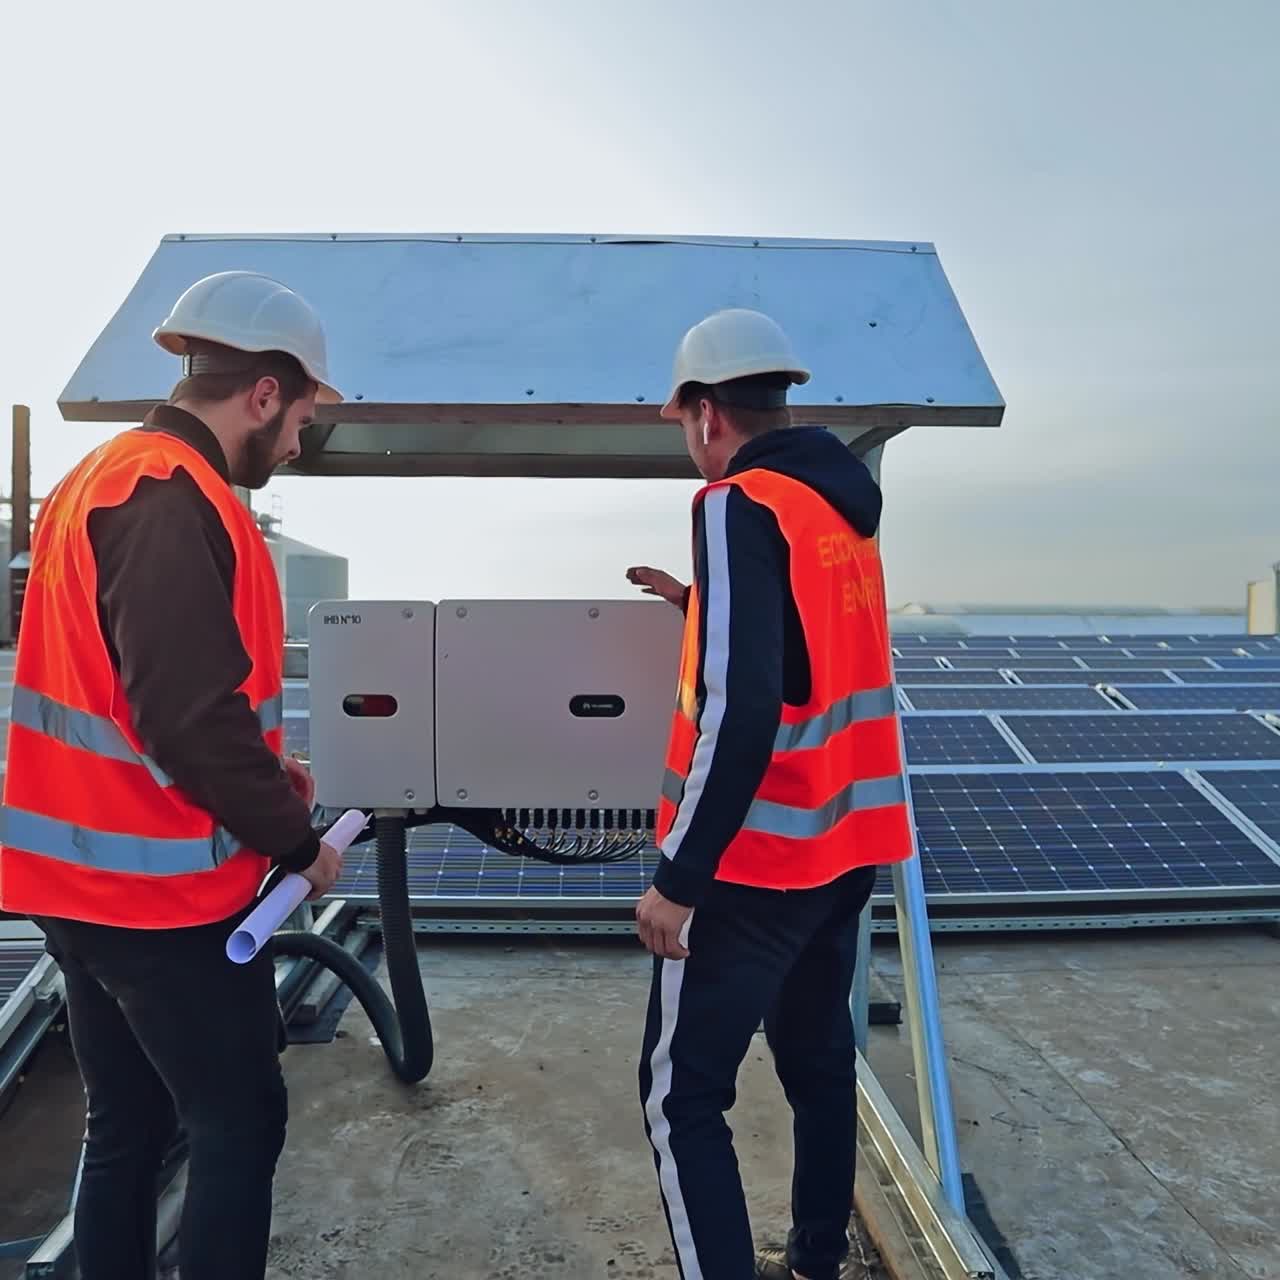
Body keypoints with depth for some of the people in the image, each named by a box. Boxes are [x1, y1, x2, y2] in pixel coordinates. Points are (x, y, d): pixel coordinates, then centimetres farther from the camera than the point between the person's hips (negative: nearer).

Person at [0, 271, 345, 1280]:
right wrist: (295, 839, -12)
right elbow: (191, 716, -26)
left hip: (85, 875, 10)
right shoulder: (175, 500, -20)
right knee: (241, 1123, 6)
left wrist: (261, 771, 11)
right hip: (163, 889, -10)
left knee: (127, 1129, 19)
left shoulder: (104, 477, 13)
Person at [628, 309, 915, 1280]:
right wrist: (700, 605, 26)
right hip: (846, 837, 9)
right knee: (819, 1061, 22)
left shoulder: (739, 503, -15)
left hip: (761, 853, -9)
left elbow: (741, 711, -25)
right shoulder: (844, 500, 10)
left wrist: (677, 877, -20)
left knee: (681, 1095, 3)